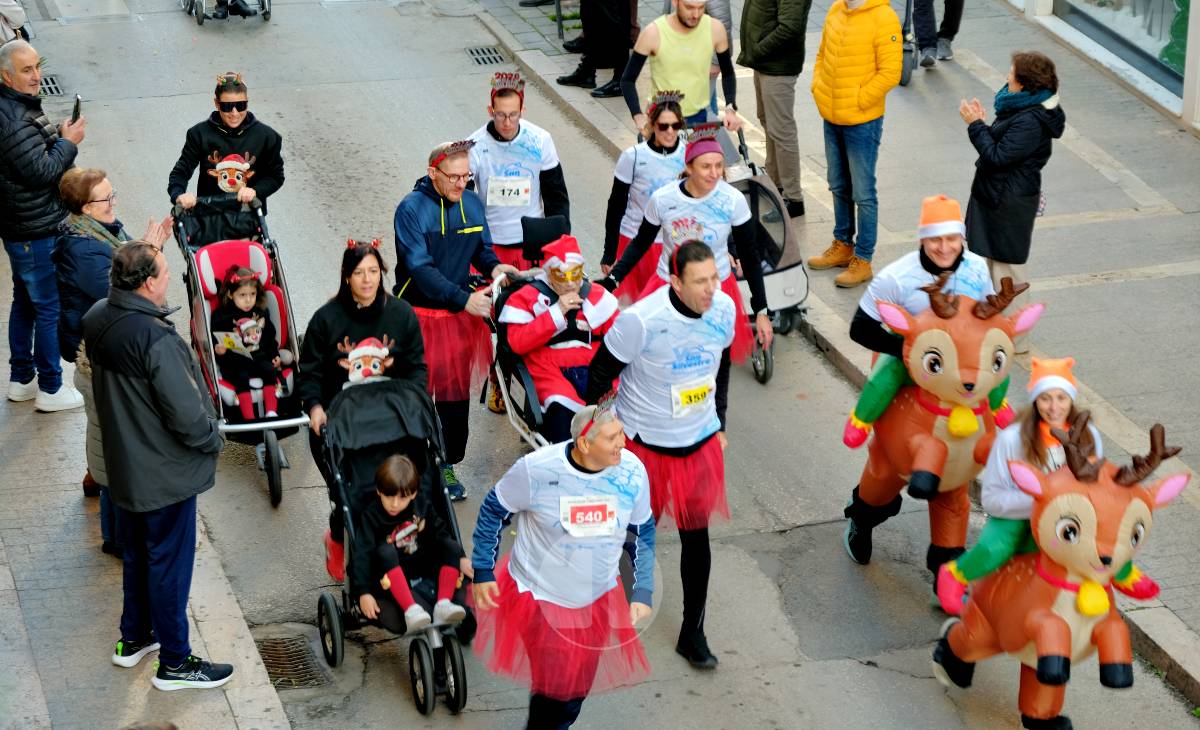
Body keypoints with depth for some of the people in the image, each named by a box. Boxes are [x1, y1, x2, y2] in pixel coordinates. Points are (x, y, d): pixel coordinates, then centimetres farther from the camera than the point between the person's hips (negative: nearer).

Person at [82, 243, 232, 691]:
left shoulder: (97, 320, -5)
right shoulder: (157, 339, -31)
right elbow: (186, 413, -28)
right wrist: (214, 440, -9)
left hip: (123, 464, 8)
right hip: (164, 473, -8)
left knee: (137, 553, 25)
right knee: (170, 565, 6)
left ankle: (133, 638, 41)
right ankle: (174, 663, 19)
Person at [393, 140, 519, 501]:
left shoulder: (472, 204, 1)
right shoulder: (412, 209, -16)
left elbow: (481, 248, 14)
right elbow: (420, 268, -22)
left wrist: (493, 266, -10)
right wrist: (464, 298, -28)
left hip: (461, 316, 5)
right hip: (418, 314, -5)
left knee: (456, 393, 11)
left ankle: (447, 466, 25)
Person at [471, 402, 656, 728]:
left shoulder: (632, 471, -14)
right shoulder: (536, 469, -24)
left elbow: (642, 532, 1)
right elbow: (493, 510, -7)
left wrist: (643, 593, -1)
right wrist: (483, 572, -4)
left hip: (599, 599, 4)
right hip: (539, 596, -3)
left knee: (578, 687, 16)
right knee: (553, 683, 1)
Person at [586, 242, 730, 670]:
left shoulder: (724, 309, -10)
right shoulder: (641, 320, -26)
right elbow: (602, 372, -12)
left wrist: (720, 423, 15)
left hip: (700, 441, 4)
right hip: (643, 442, -4)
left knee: (696, 537, 9)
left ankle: (693, 634, 23)